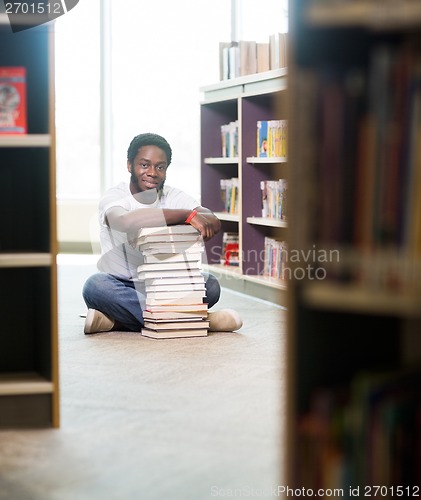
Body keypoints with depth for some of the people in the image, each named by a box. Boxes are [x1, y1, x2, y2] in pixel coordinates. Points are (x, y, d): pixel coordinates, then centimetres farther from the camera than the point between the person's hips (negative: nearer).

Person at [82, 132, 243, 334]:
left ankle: (116, 320, -24)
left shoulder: (174, 196, 3)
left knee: (210, 285, -22)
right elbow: (126, 221, -36)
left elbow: (214, 223, -15)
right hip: (122, 286, -3)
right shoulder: (114, 196, -10)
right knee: (95, 285, -35)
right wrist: (188, 215, -38)